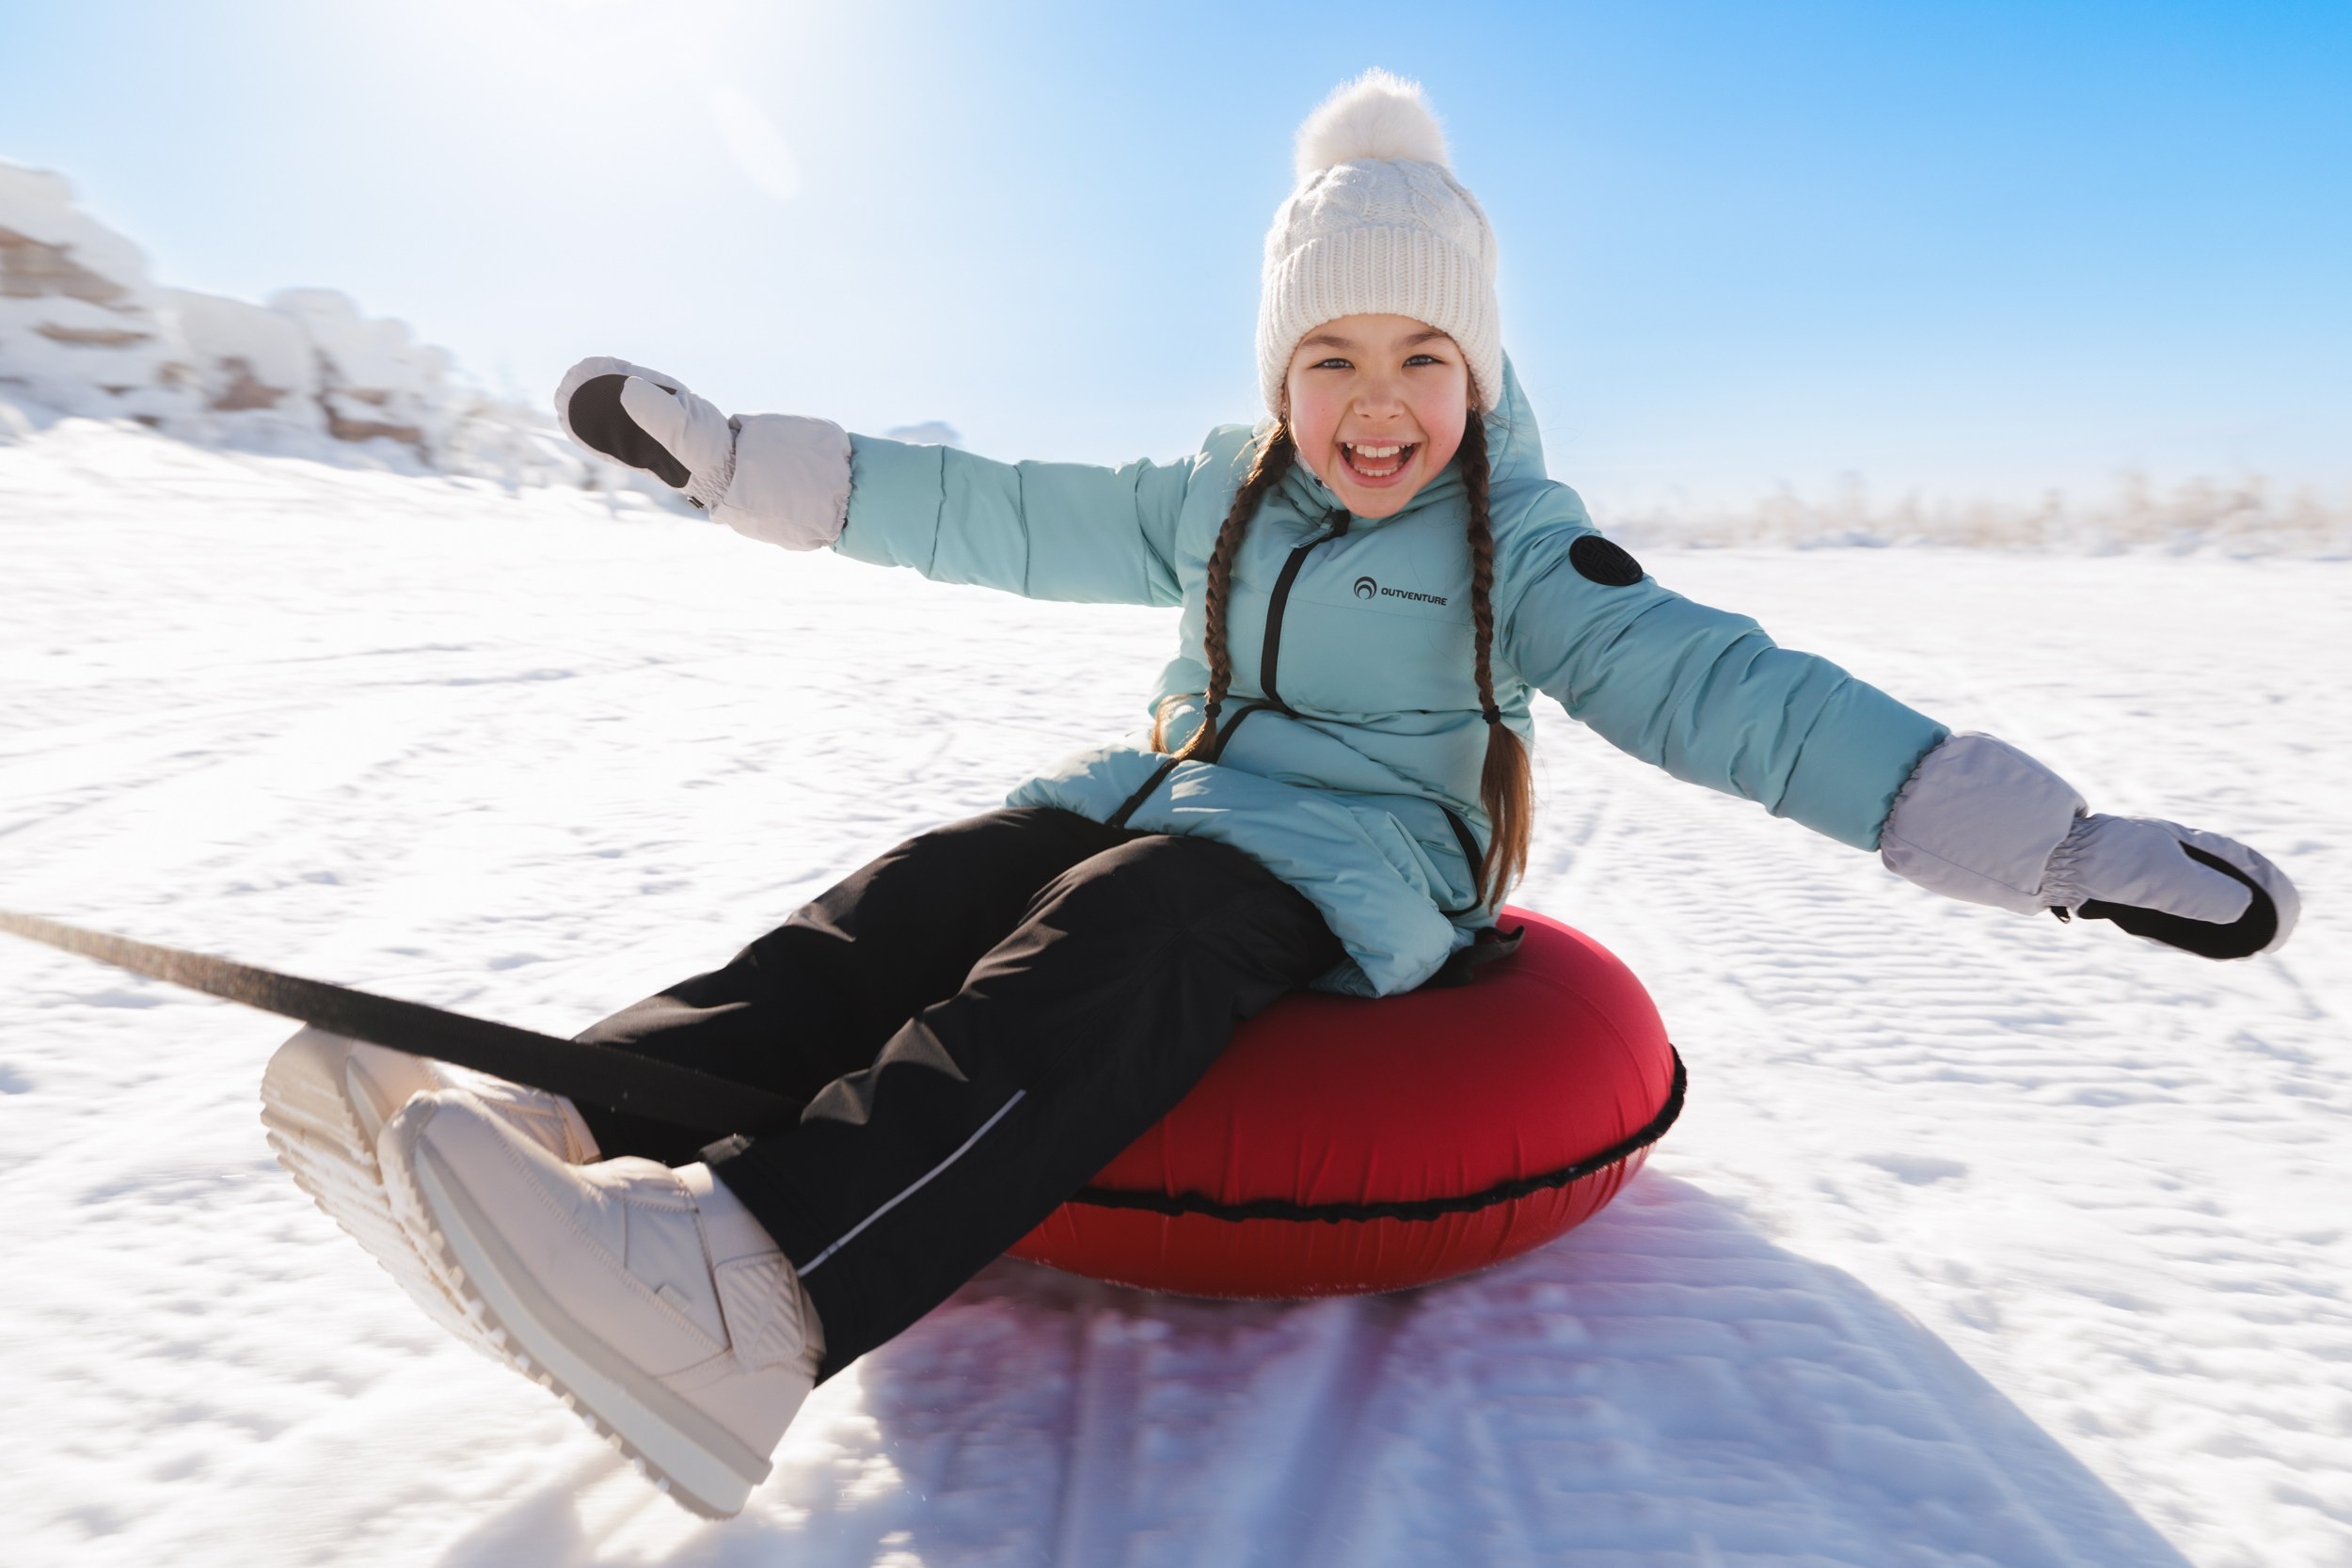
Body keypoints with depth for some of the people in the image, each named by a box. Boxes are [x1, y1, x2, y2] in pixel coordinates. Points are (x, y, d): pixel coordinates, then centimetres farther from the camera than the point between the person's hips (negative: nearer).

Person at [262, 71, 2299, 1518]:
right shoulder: (1214, 505, 13)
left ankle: (752, 1294, -53)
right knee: (942, 881, -21)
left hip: (1363, 859, -5)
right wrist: (724, 451, 15)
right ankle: (579, 1129, -33)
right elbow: (989, 515, 14)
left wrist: (2057, 842, -13)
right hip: (1180, 785, 6)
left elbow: (1723, 690, -5)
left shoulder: (1523, 550, 2)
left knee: (1130, 933, -35)